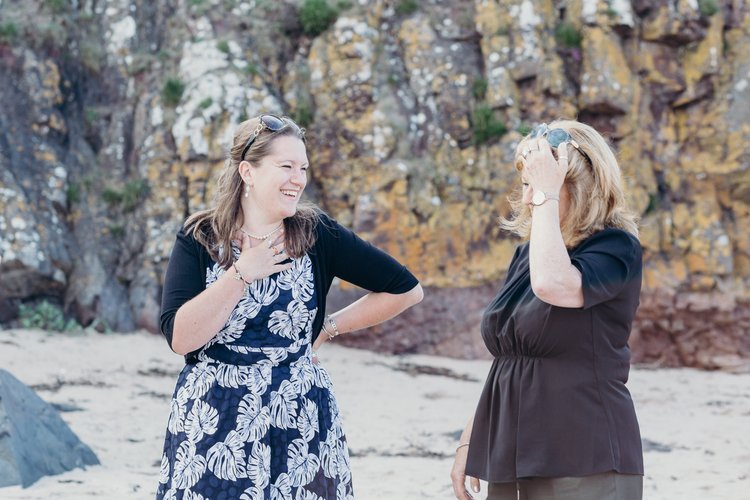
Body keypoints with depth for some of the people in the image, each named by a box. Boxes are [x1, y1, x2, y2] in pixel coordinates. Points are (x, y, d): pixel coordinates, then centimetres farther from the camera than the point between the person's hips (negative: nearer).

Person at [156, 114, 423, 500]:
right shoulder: (198, 240, -3)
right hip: (211, 425, -1)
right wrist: (242, 274, -17)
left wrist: (329, 328, 4)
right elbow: (179, 338, -14)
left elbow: (406, 289, 4)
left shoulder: (317, 235, -2)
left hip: (298, 425, 1)